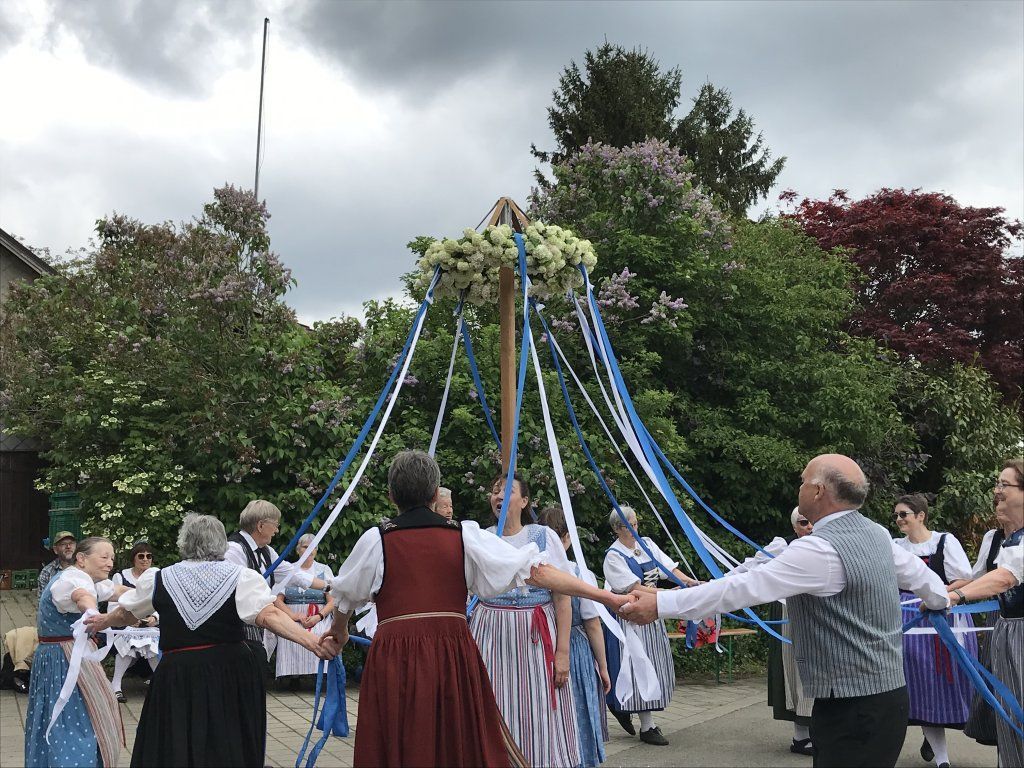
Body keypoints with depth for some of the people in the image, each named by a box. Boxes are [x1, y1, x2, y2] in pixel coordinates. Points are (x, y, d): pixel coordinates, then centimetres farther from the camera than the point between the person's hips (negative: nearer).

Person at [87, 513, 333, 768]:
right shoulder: (241, 577, -4)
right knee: (231, 748, 11)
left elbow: (124, 614, 19)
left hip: (179, 674, 1)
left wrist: (104, 621, 41)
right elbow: (270, 615, -18)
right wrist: (313, 643, -23)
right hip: (232, 672, 0)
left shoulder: (158, 579, 3)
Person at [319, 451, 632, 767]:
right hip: (455, 656, 1)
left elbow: (346, 597, 18)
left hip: (394, 660, -1)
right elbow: (535, 571, -2)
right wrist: (608, 597, 0)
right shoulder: (465, 535, 1)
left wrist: (339, 632, 41)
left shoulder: (376, 540, 1)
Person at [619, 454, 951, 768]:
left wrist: (660, 604, -21)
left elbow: (745, 587, -23)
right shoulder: (877, 534, 8)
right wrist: (940, 598, 49)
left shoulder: (820, 549, -20)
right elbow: (918, 573, 25)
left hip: (852, 706, -9)